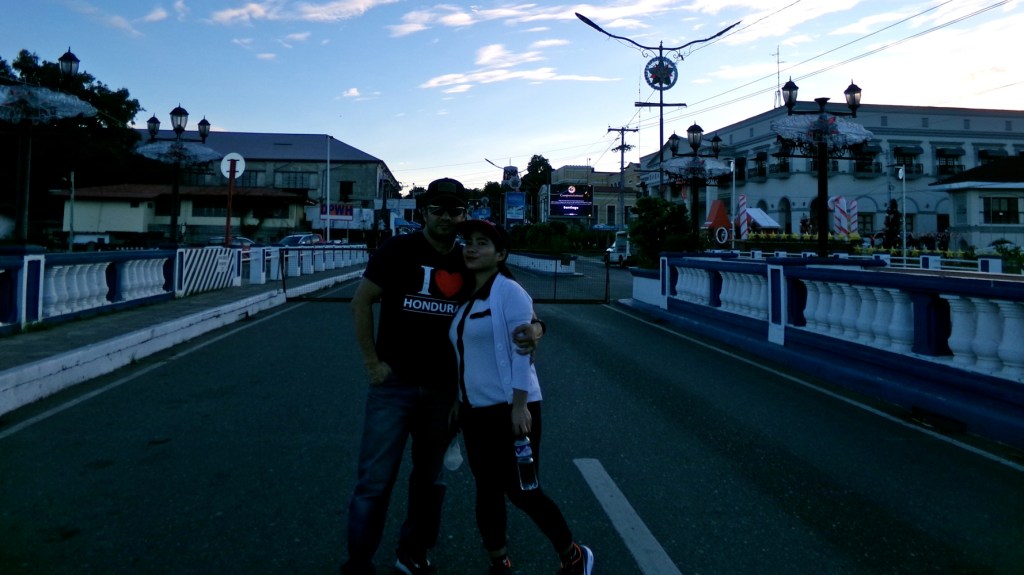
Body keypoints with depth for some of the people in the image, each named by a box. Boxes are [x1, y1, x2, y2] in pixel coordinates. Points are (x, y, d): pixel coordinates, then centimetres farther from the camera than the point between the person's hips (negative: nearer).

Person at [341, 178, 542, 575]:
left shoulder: (469, 263, 3)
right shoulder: (399, 250, -5)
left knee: (429, 478, 15)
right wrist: (372, 362, -9)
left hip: (443, 389, 4)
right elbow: (361, 302, -3)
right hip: (394, 384, -3)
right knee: (375, 480, -1)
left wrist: (533, 328, -18)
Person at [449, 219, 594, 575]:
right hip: (474, 411, 7)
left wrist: (519, 406, -22)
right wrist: (458, 402, 17)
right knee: (487, 491, 13)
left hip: (509, 410, -7)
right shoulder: (466, 297, 10)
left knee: (521, 492, 0)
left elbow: (521, 351, -17)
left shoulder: (508, 291, -12)